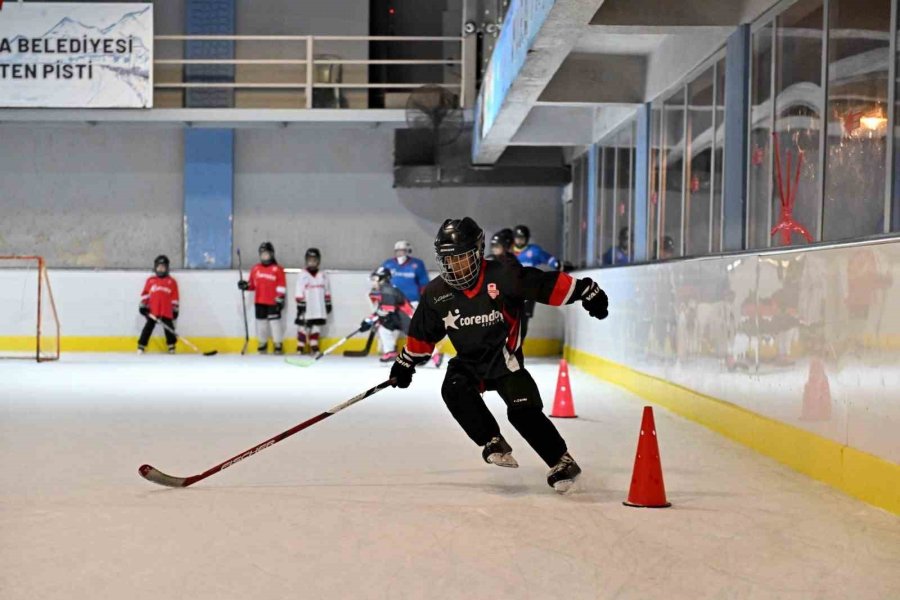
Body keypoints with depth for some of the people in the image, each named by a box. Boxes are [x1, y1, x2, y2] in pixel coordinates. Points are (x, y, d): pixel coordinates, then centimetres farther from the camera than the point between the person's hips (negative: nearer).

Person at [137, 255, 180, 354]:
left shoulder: (172, 282, 6)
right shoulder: (150, 280, 8)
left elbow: (174, 297, 7)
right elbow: (145, 294, 10)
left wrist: (175, 310, 5)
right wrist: (143, 306, 4)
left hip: (167, 312, 0)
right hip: (152, 311, 0)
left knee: (169, 328, 3)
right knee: (149, 327, 0)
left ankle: (171, 346, 20)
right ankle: (141, 345, 4)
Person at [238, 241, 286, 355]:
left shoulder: (277, 269, -4)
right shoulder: (255, 268, 8)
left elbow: (281, 286, -6)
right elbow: (252, 284, 13)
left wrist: (280, 299, -11)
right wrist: (246, 285, -7)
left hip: (273, 302, -4)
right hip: (259, 302, 4)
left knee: (275, 322, -3)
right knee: (261, 322, 10)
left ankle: (278, 345, 6)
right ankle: (262, 344, 20)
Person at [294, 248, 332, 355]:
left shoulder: (323, 275, 6)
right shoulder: (302, 275, -5)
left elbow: (327, 292, 13)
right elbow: (299, 292, -7)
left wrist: (328, 304, 12)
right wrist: (300, 304, -12)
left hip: (318, 307, 3)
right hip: (306, 307, -3)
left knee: (316, 327, 8)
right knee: (303, 326, 0)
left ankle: (314, 347, 14)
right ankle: (300, 348, 4)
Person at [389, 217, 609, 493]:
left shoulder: (502, 276, -16)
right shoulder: (436, 294, -3)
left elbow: (546, 284, -14)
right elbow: (422, 333, 11)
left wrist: (585, 290, -17)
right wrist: (405, 363, 16)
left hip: (504, 357, -4)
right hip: (468, 360, 4)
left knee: (523, 410, -17)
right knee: (454, 389, -25)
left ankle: (562, 462, -2)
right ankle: (493, 442, -12)